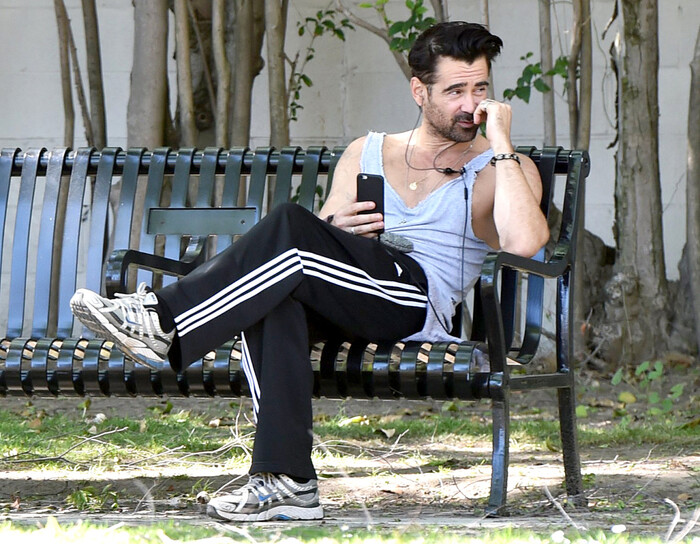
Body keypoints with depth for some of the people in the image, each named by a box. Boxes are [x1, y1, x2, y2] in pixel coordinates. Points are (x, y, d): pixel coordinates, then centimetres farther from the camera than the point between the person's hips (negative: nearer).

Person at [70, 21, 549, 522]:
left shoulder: (502, 169, 11)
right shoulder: (366, 152, 26)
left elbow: (524, 242, -13)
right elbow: (312, 255, 24)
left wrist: (500, 142, -9)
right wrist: (335, 229, 0)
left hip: (417, 301, -5)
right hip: (341, 311, 5)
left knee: (290, 229, -28)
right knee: (267, 299, -32)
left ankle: (163, 321, -27)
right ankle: (287, 480, -36)